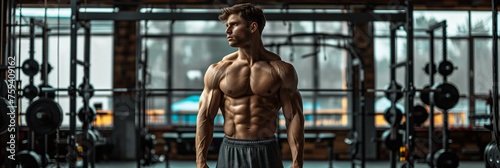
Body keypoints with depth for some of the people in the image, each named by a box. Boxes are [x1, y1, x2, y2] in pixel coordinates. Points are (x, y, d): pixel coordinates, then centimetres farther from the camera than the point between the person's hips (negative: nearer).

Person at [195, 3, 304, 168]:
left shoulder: (282, 70, 1)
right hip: (230, 153, 1)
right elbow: (205, 118, 3)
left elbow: (294, 117, -1)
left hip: (266, 154, 0)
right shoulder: (217, 71, 3)